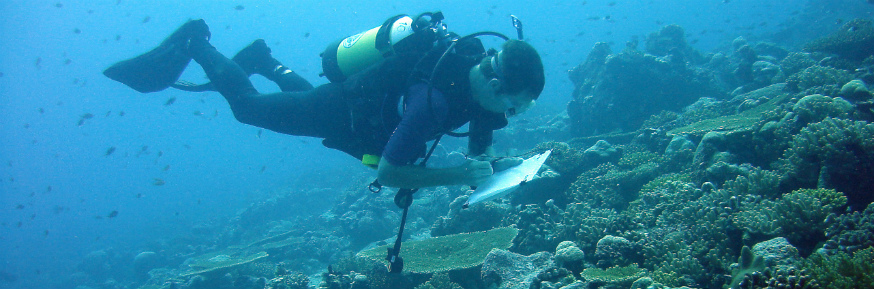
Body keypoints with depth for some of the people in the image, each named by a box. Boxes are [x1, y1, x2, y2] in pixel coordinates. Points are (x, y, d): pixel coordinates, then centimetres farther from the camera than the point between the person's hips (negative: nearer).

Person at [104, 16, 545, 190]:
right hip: (338, 110, -7)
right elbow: (387, 173, -38)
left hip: (374, 103, 7)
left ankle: (263, 60, 52)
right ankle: (194, 44, 32)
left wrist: (497, 166, -20)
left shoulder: (483, 68, -17)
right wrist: (462, 175, -37)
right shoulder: (434, 99, -43)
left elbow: (476, 149, 0)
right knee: (247, 104, 16)